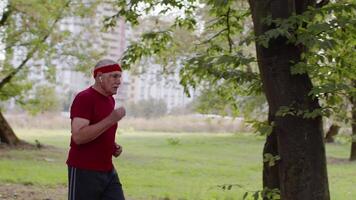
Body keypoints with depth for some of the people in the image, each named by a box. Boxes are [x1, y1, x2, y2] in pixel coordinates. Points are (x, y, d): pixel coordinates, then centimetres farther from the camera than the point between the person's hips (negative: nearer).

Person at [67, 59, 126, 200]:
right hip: (84, 172, -8)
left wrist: (114, 147, 6)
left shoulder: (110, 100, 13)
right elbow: (78, 136, -25)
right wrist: (111, 120, -26)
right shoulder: (84, 98, -14)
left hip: (107, 171, 8)